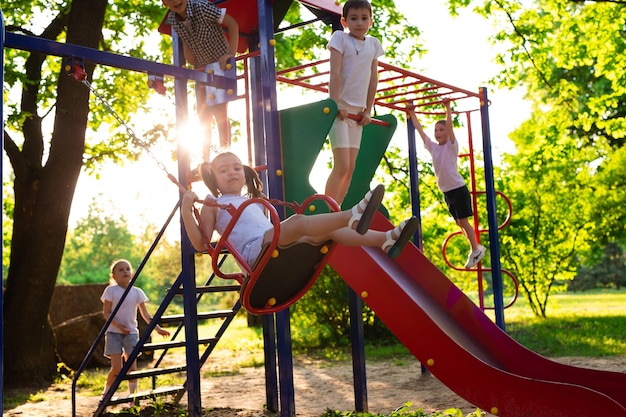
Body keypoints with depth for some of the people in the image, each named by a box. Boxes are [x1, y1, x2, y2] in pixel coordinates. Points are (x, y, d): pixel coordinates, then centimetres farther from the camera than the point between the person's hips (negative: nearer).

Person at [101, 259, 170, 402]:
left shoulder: (137, 292, 5)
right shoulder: (111, 290, -3)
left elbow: (145, 314, 8)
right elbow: (106, 313, -4)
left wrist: (157, 328, 0)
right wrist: (118, 325, -19)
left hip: (131, 332, 3)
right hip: (114, 332, -3)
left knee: (132, 367, -2)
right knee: (117, 368, -8)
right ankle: (106, 393, 13)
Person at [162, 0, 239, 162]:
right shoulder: (172, 18, -5)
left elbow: (232, 24, -17)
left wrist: (231, 54, -22)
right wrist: (195, 65, 1)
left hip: (221, 64, -7)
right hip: (202, 69, 7)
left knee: (219, 109, -17)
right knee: (204, 116, 7)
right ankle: (206, 161, 13)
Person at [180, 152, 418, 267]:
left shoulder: (254, 203, 33)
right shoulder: (213, 205, 14)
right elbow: (200, 244, 1)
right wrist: (186, 210, -9)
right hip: (254, 251, -7)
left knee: (327, 230, -11)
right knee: (298, 222, -32)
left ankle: (385, 240, -25)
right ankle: (353, 216, -55)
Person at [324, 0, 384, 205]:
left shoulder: (374, 44, 9)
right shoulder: (340, 38, -7)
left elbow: (373, 79, 9)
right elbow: (335, 73, -14)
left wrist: (368, 110, 4)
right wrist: (335, 104, -20)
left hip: (357, 112, 6)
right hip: (339, 109, -6)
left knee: (350, 167, 6)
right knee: (342, 166, -13)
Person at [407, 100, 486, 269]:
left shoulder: (451, 146, -5)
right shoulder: (432, 147, 8)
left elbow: (450, 125, -18)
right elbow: (420, 130, 11)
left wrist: (448, 108, -21)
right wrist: (412, 113, 12)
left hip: (458, 189, -6)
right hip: (446, 191, 6)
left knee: (463, 221, -6)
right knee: (459, 222, 11)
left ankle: (476, 249, 6)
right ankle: (475, 248, 22)